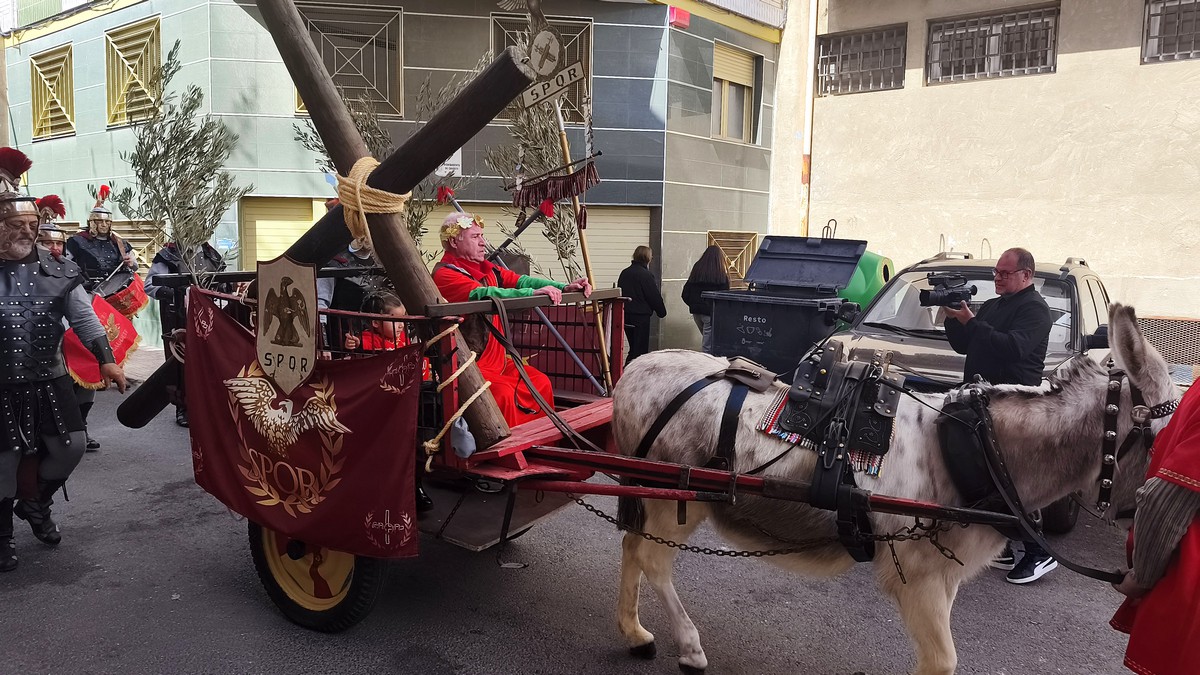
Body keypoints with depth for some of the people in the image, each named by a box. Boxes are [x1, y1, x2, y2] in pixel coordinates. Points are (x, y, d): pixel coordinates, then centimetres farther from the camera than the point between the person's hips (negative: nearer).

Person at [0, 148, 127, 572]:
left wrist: (105, 359, -6)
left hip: (50, 381, 3)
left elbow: (84, 318, 1)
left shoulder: (57, 273, 2)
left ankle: (36, 504, 30)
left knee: (72, 445, 4)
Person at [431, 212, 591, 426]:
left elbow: (518, 280, 1)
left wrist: (563, 287, -13)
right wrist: (532, 293, -38)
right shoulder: (445, 274, -14)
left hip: (496, 359, 9)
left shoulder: (485, 269, 13)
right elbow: (483, 294, -30)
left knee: (541, 383, 0)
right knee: (503, 392, -28)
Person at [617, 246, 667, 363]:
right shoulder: (646, 275, -14)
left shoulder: (624, 273, 9)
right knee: (640, 349, -2)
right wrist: (662, 312, 4)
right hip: (641, 315, -7)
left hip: (625, 314, 8)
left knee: (633, 348, 17)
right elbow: (654, 296, -10)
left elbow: (619, 293, 15)